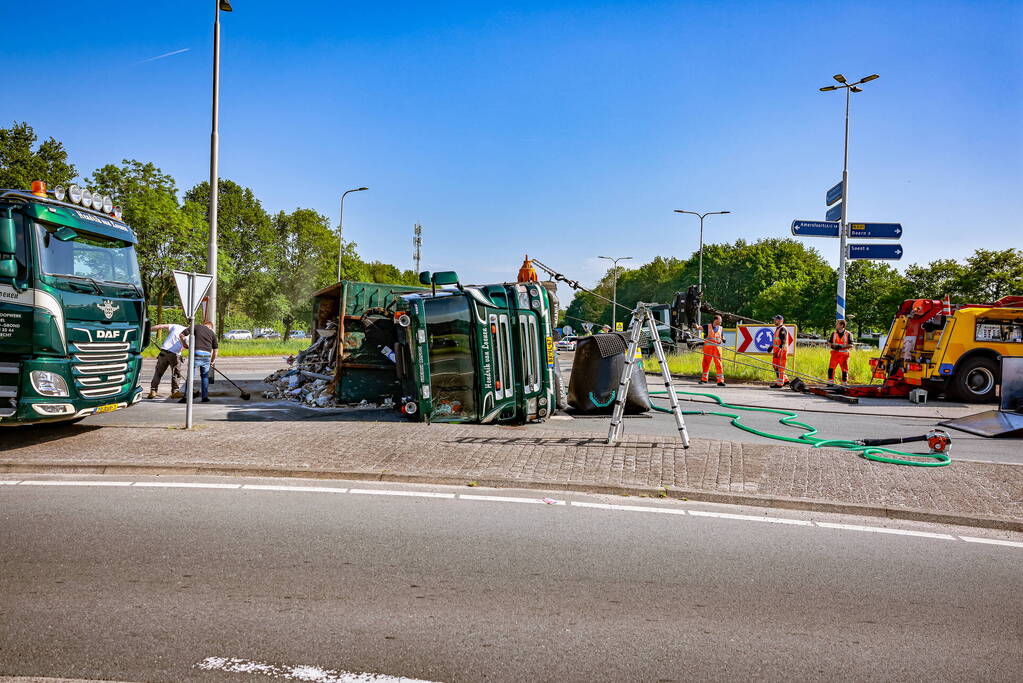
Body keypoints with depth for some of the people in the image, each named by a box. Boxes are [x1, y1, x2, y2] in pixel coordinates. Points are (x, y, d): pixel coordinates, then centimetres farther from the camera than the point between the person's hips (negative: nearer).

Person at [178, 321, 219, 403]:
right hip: (207, 355, 2)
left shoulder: (196, 327, 11)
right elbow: (215, 350, 17)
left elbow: (182, 335, 2)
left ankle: (187, 397, 0)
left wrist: (185, 345, 17)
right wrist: (213, 361, 30)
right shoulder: (212, 333, 18)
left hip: (196, 353, -2)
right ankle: (205, 397, 15)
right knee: (205, 376, 16)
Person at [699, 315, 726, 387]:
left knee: (718, 364, -4)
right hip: (708, 347, -2)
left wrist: (723, 339, -2)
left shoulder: (721, 328, 12)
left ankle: (720, 381, -2)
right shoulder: (708, 326, 1)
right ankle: (704, 379, 18)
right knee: (706, 363, 5)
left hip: (717, 347, 2)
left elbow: (722, 337, 20)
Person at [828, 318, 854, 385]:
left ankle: (844, 383, 16)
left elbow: (851, 345, -6)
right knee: (831, 368, -6)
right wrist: (832, 346, -8)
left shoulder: (848, 334, -2)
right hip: (835, 353, 2)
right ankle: (830, 382, 1)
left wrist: (842, 346, -19)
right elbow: (829, 343, 14)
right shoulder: (834, 333, 9)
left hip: (844, 354, -2)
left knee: (844, 369, 5)